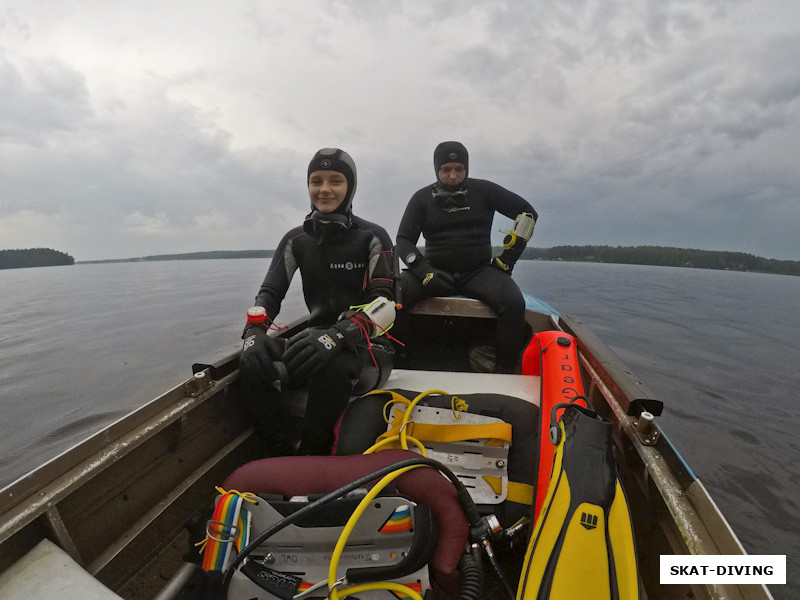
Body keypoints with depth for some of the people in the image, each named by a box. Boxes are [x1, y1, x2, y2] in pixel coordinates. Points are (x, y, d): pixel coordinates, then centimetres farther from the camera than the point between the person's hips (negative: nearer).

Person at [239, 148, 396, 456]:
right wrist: (255, 331, -20)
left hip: (366, 347, -3)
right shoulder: (297, 239, 8)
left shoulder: (373, 237, -6)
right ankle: (282, 456, -9)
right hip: (317, 341, 4)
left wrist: (339, 334, -36)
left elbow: (385, 304, -17)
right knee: (252, 364, -23)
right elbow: (270, 292, 3)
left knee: (331, 367, -37)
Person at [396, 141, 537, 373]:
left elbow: (527, 212, 7)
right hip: (435, 270, 1)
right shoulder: (422, 198, 8)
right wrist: (424, 270, -17)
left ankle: (504, 370, -17)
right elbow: (403, 240, 2)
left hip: (478, 271, 0)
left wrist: (508, 256, 0)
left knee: (513, 303, -31)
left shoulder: (483, 190, 6)